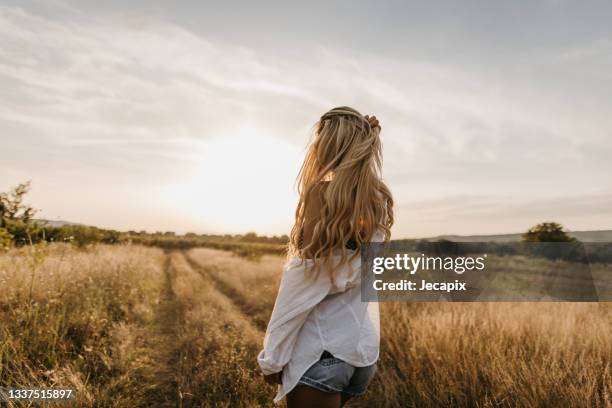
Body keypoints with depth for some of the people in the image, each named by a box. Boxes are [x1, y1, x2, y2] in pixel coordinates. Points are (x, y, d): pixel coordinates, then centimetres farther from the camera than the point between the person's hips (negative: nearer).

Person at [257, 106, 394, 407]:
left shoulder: (324, 192, -15)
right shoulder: (379, 202, 5)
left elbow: (302, 283, -17)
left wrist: (271, 356, -9)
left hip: (322, 349, -8)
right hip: (365, 348, 8)